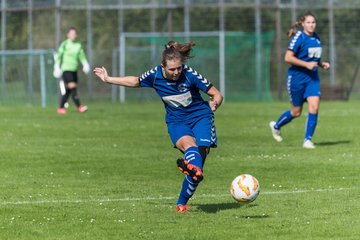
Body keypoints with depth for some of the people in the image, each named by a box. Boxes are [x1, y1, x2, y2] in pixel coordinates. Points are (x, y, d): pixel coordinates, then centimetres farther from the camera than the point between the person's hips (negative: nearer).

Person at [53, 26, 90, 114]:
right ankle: (79, 107, -22)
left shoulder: (78, 45, 11)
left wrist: (85, 64, -5)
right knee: (72, 86, -18)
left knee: (68, 90, 7)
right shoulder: (65, 44, -3)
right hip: (66, 69, -6)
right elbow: (59, 56, -1)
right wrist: (57, 67, -6)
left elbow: (82, 57, 12)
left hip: (74, 70, 6)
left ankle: (61, 108, 17)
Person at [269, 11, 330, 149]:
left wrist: (322, 64, 5)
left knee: (314, 107, -12)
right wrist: (306, 64, -23)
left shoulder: (316, 38, 9)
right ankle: (276, 126, 34)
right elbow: (288, 58, -18)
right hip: (297, 77, -5)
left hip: (312, 77, 5)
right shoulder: (299, 38, -13)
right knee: (296, 112, 6)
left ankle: (308, 140, -3)